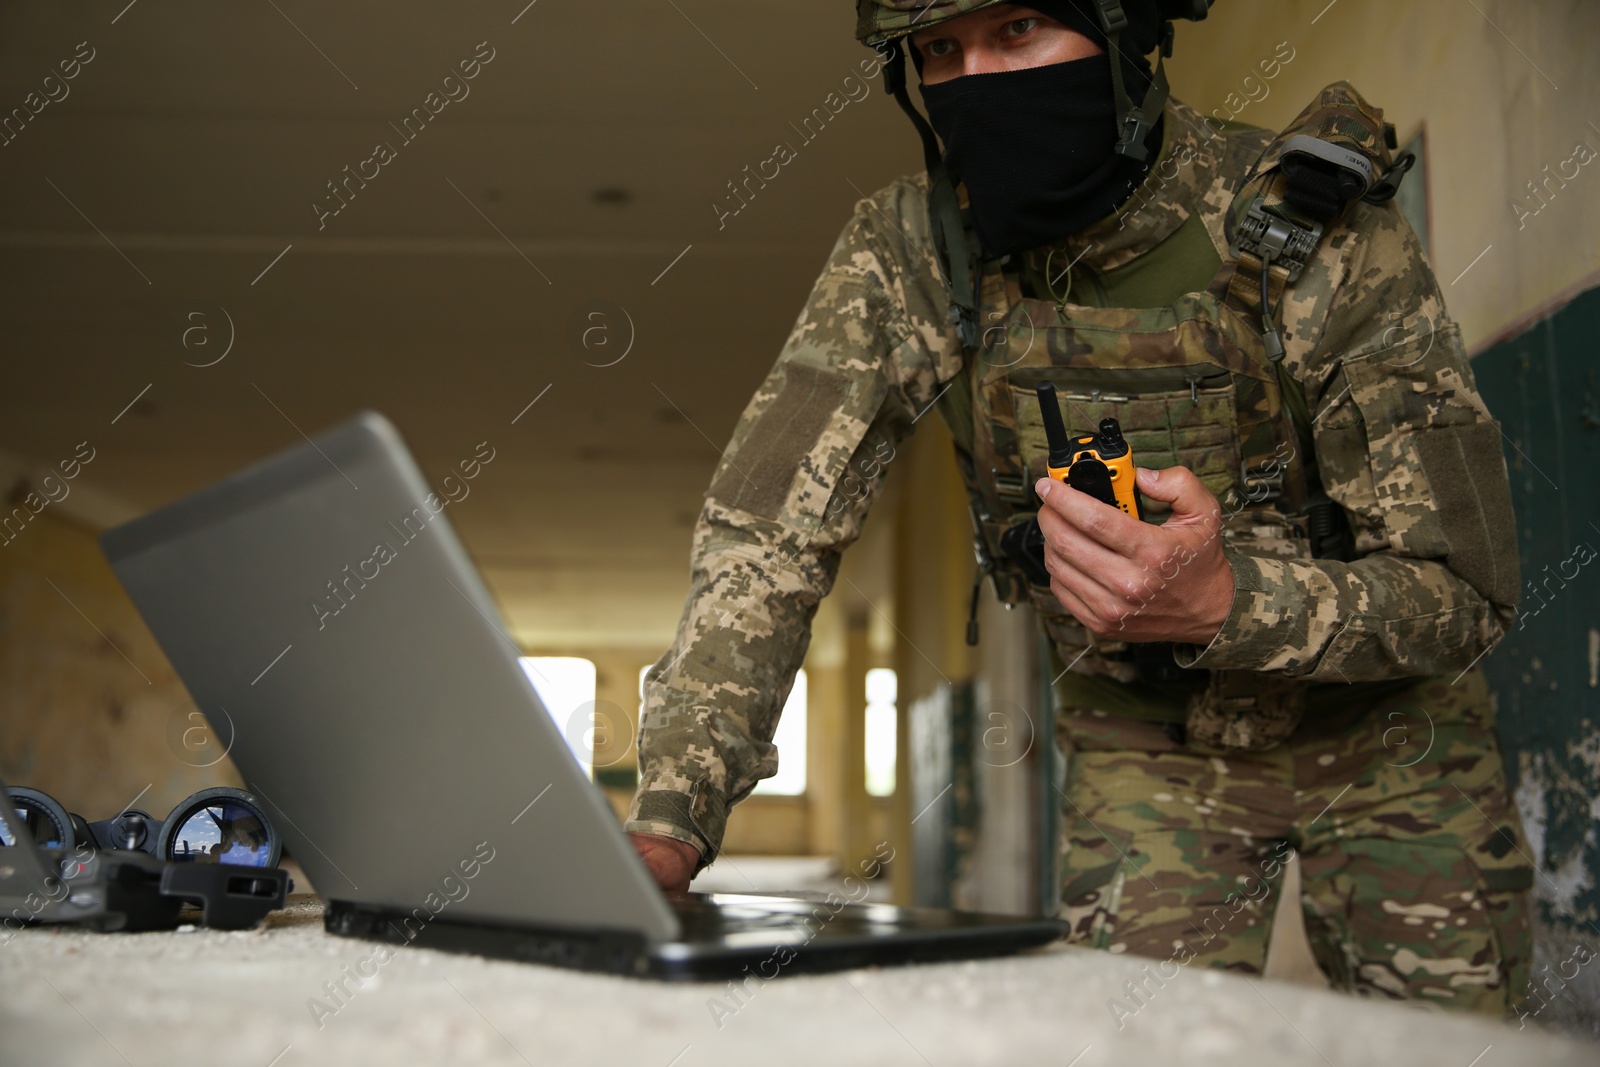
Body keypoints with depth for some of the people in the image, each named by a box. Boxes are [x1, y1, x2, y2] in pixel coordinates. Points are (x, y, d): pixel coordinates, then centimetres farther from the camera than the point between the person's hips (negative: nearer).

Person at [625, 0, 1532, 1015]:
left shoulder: (1321, 235, -25)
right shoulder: (909, 257, -19)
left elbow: (1465, 588, -23)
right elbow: (769, 532, -22)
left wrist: (1225, 601, -42)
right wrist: (667, 823, -35)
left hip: (1381, 722, 0)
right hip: (1147, 737, 1)